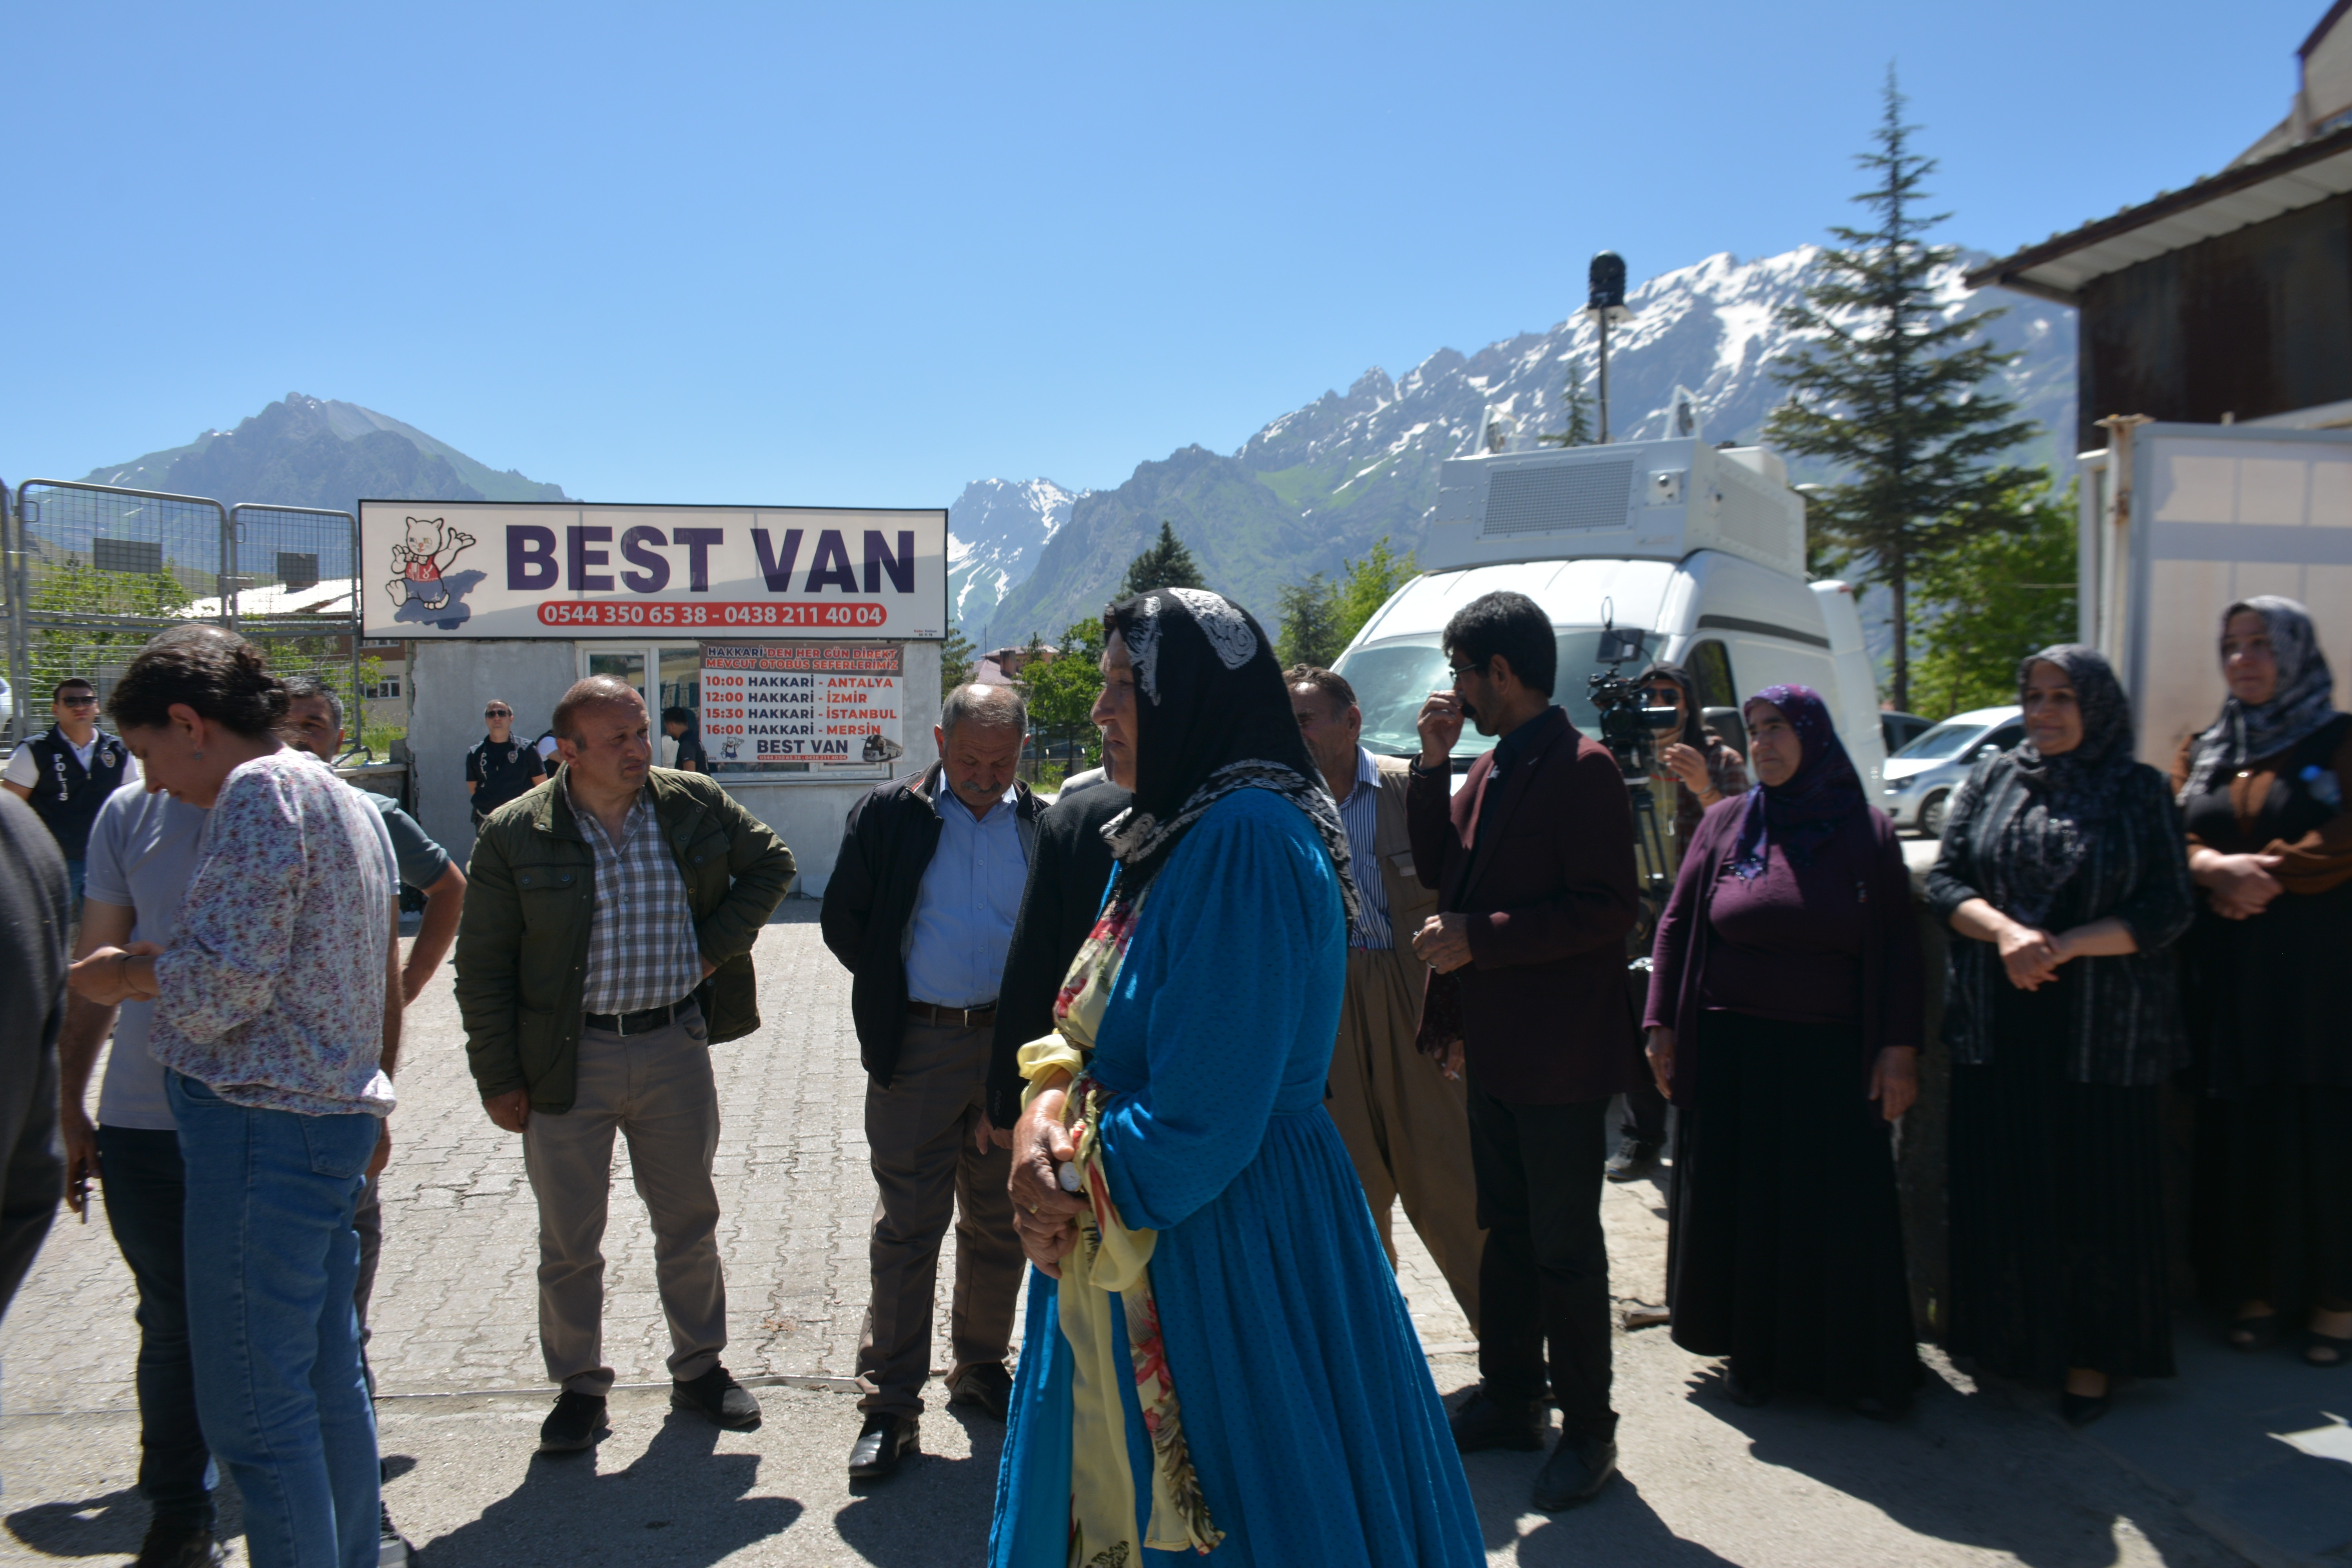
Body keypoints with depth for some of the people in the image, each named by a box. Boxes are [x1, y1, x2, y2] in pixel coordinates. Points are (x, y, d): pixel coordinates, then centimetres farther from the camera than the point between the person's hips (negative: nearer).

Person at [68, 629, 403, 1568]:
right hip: (333, 1121, 10)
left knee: (252, 1410, -3)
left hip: (261, 1128, -10)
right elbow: (385, 984, 23)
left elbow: (224, 984, -19)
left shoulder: (260, 793, -12)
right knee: (328, 1384, 16)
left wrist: (124, 974, -3)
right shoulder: (345, 804, 18)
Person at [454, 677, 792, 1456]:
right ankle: (579, 1387, 27)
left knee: (690, 1221, 14)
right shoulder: (514, 835, -8)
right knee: (569, 1240, 9)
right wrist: (499, 1078, -5)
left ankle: (699, 1368, 32)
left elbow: (771, 864, 12)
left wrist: (716, 947, -1)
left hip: (677, 1047, 2)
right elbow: (483, 967, -3)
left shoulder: (696, 805, -2)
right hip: (568, 1061, -2)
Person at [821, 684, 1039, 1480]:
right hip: (917, 1048, -2)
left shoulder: (1044, 824, 2)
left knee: (1001, 1221, 13)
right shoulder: (889, 813, -2)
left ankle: (981, 1366, 31)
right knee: (908, 1227, 1)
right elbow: (844, 919, 1)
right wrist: (894, 995, 0)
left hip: (1012, 1046, 2)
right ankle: (892, 1405, 10)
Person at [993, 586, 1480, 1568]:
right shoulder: (1173, 828, 9)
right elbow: (1088, 1026, 14)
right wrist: (1048, 1104, -6)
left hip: (1229, 1249, -9)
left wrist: (1079, 1180, -10)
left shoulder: (1246, 836, -22)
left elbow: (1203, 1113, -24)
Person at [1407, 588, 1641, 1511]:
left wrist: (1478, 939, -22)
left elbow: (1605, 908, -22)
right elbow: (1439, 868, 13)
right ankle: (1509, 1400, 33)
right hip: (1495, 1047, 9)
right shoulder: (1491, 769, 10)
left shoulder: (1581, 769, -17)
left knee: (1564, 1246, 3)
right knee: (1506, 1233, 19)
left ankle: (1588, 1432, 17)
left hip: (1560, 1054, -9)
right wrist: (1433, 764, 3)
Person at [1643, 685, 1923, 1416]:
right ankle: (1752, 1352, 21)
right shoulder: (1724, 823, 3)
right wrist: (1662, 1025, 0)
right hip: (1732, 1054, 1)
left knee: (1844, 1213, 4)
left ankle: (1858, 1364, 18)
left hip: (1833, 1056, -1)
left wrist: (1900, 1047, -5)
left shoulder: (1866, 831, 1)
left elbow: (1897, 945, 1)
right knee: (1739, 1208, 6)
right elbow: (1677, 923, 6)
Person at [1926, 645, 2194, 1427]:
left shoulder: (2140, 791, 2)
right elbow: (1945, 882, 3)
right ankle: (2008, 1337, 19)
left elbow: (2166, 911, -4)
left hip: (2104, 1030, -2)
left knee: (2099, 1189, 3)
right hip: (1998, 1027, 2)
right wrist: (2005, 930, -17)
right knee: (2000, 1185, 4)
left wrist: (2063, 946, -17)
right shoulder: (1992, 781, 8)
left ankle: (2092, 1356, 16)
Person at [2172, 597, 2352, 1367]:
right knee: (2237, 1132, 4)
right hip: (2226, 980, 4)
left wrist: (2261, 874, -13)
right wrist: (2217, 869, -15)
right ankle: (2252, 1287, 14)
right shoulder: (2203, 753, 16)